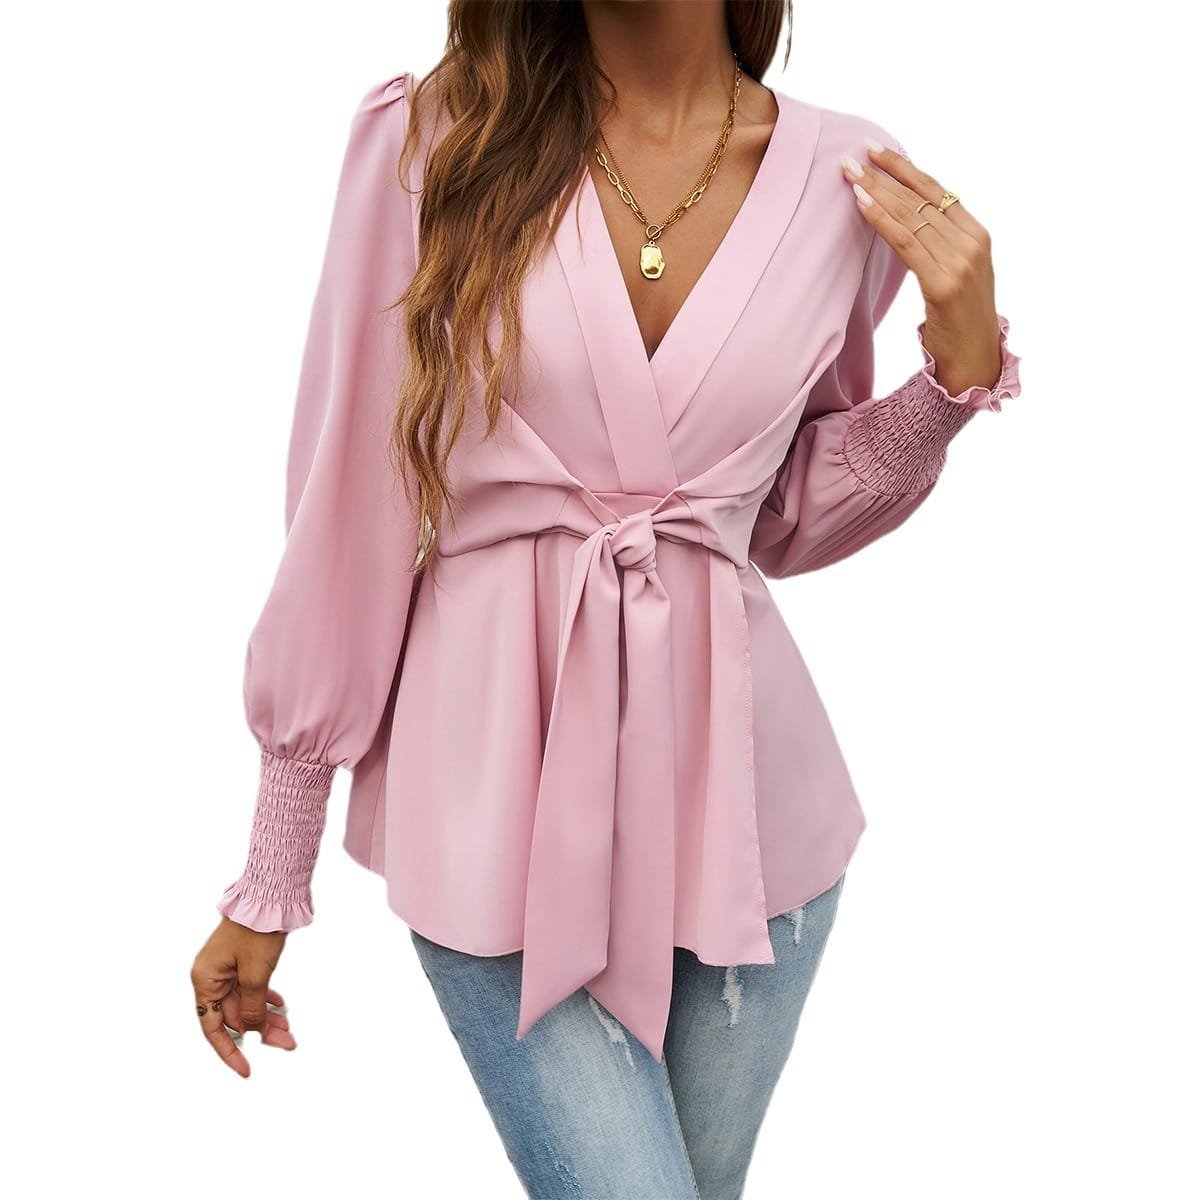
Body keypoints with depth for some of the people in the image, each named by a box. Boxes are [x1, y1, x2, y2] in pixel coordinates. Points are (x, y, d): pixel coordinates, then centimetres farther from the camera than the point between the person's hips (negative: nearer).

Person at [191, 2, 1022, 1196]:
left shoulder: (851, 180, 0)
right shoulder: (431, 135, -7)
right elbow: (345, 510, -5)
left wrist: (961, 365, -4)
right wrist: (270, 881, -1)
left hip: (738, 782, 3)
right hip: (504, 784, -2)